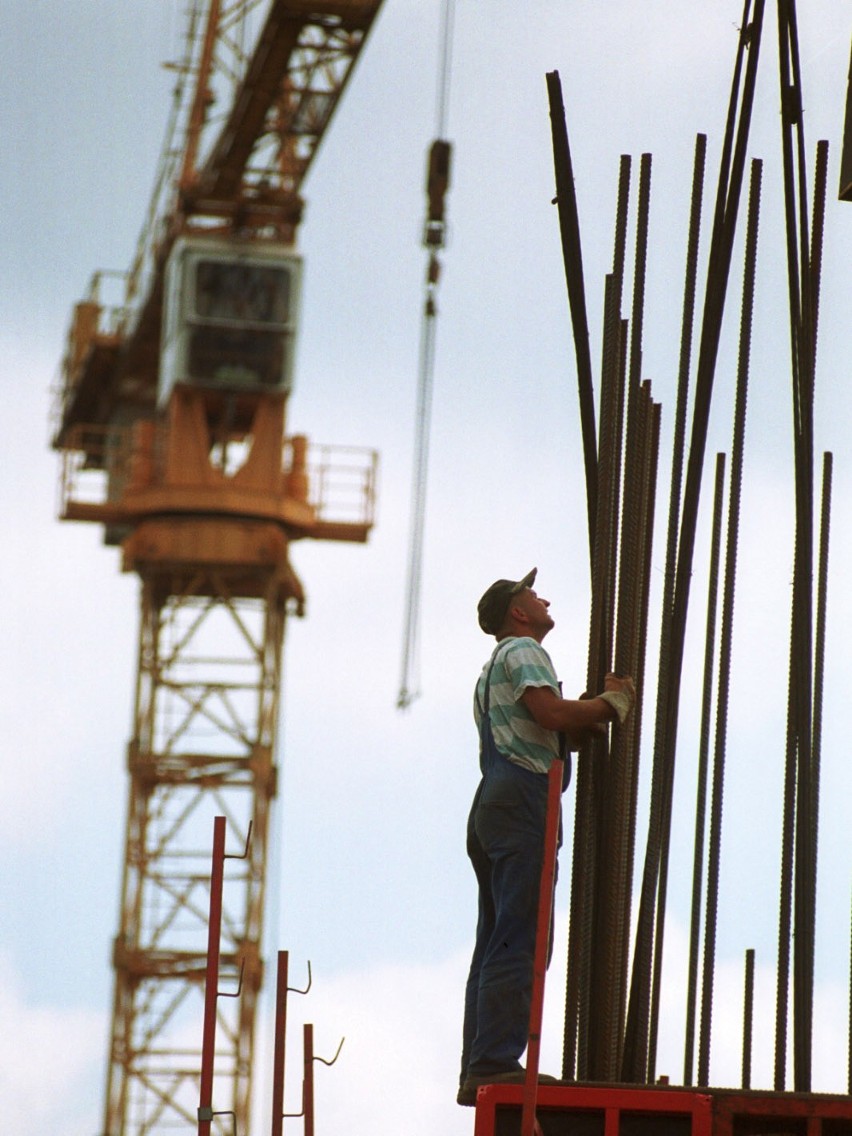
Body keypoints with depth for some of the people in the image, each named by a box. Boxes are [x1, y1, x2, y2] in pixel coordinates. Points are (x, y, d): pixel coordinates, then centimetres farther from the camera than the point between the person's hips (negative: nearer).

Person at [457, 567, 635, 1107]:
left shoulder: (495, 666, 30)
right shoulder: (523, 650, -2)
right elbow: (552, 713, -18)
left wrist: (586, 723, 12)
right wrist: (611, 702, -4)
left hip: (493, 802, 10)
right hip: (522, 799, -10)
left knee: (495, 941, 8)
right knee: (519, 941, -14)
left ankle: (478, 1071, 6)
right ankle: (496, 1062, -20)